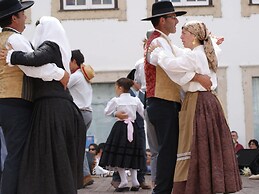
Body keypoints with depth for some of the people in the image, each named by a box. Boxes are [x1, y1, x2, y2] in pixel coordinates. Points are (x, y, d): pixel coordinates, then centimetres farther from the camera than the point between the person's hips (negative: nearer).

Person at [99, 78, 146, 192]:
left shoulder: (116, 101, -8)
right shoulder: (136, 100, 2)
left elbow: (107, 112, 1)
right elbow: (143, 113, 5)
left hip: (120, 127, -4)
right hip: (133, 128, 4)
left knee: (119, 155, 0)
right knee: (132, 155, 13)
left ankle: (124, 182, -8)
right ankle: (135, 182, 7)